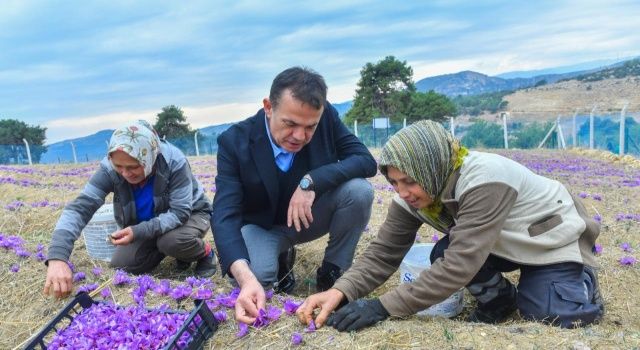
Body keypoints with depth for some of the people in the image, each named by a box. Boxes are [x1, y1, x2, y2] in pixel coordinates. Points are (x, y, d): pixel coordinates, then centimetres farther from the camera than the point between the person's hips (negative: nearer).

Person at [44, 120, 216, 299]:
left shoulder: (174, 161, -34)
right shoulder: (109, 168, -25)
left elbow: (180, 212, -31)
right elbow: (80, 207, -31)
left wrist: (138, 232, -41)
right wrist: (57, 257, -44)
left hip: (188, 214, -4)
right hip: (146, 226, 5)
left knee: (173, 241, -35)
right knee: (120, 265, -11)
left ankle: (204, 253, -1)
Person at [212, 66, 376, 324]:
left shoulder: (327, 118, -20)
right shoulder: (235, 141, -27)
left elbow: (366, 161, -20)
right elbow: (225, 215, -34)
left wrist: (312, 181, -37)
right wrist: (246, 278, -51)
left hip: (310, 215, 2)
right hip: (262, 226, -2)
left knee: (359, 190, -27)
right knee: (254, 275, -33)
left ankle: (333, 272, -3)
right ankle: (282, 259, 6)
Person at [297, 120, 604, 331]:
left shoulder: (485, 181, -40)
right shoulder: (413, 193, -19)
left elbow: (459, 266, -44)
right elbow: (383, 252, -21)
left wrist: (382, 307, -45)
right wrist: (341, 291, -39)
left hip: (556, 236, -5)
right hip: (510, 243, 5)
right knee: (441, 254, -22)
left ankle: (581, 276, 8)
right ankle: (499, 299, 7)